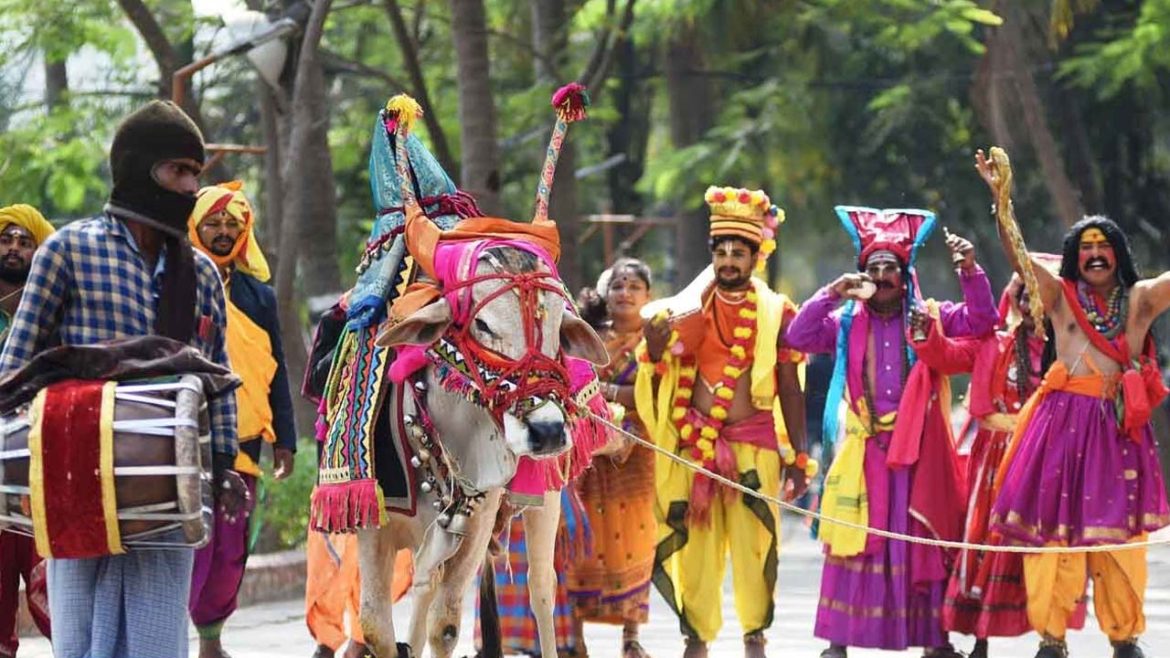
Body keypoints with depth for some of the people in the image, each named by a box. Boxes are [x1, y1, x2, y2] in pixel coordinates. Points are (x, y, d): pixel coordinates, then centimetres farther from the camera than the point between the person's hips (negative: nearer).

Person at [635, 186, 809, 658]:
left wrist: (798, 456, 3)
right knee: (695, 540, 3)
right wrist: (656, 340, -21)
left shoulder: (776, 313, 2)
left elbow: (790, 389, 4)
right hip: (697, 440, 2)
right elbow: (657, 364, 1)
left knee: (754, 539, -4)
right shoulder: (690, 307, 5)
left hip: (755, 442, -1)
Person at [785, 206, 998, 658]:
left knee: (924, 541, 1)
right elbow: (798, 337, -1)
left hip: (918, 449, 0)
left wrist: (970, 271, -16)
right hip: (863, 450, 0)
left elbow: (980, 320, -2)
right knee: (854, 541, -3)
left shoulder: (929, 318, 8)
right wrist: (831, 294, -10)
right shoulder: (846, 323, 9)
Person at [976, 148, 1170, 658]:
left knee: (1118, 532, 1)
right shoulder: (1060, 296, 8)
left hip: (1118, 426, 0)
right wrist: (1001, 198, -14)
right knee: (1052, 526, -3)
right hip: (1062, 423, 0)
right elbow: (1018, 256, -2)